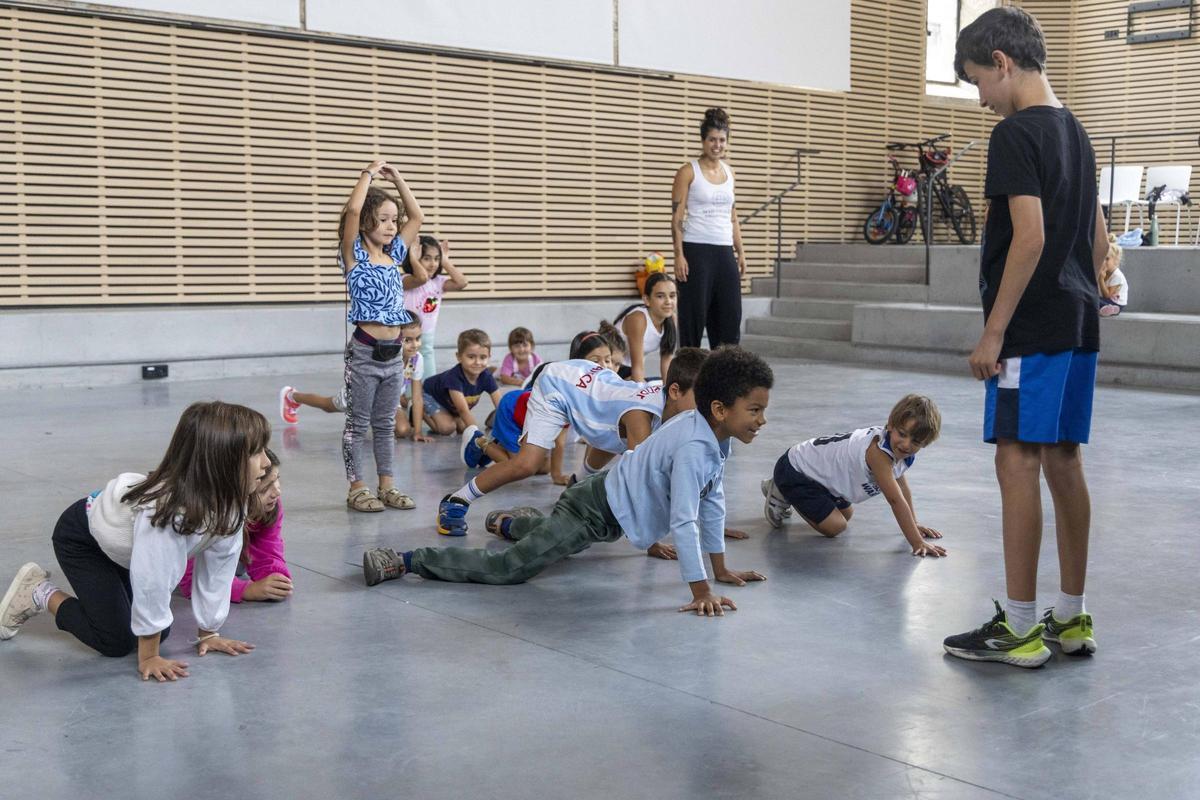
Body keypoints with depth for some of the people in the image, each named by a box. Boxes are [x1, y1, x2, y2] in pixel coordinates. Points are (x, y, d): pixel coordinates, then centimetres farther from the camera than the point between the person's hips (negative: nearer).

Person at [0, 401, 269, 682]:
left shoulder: (228, 501, -23)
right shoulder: (166, 509, -45)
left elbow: (217, 569, -12)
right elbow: (152, 584, -39)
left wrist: (208, 633, -4)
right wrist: (148, 658, -28)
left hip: (122, 543, 7)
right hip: (81, 537, -7)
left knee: (160, 633, 4)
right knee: (116, 642, -9)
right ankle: (41, 594, 12)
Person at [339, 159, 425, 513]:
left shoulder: (394, 255, 11)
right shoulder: (355, 255, -5)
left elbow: (417, 216, 18)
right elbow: (353, 210, -20)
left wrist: (396, 178, 12)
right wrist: (370, 173, -10)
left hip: (393, 353, 6)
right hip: (364, 352, -6)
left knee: (386, 423, 13)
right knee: (358, 423, 3)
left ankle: (387, 486, 19)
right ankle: (357, 489, 9)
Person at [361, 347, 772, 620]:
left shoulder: (712, 433, 0)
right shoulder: (693, 449, -30)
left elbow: (711, 501, 10)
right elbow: (684, 522, -35)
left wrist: (721, 569, 12)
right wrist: (701, 591, -34)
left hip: (610, 501, 10)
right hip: (597, 511, -10)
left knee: (562, 537, 40)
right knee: (509, 567, -14)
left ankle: (508, 523, 67)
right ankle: (404, 561, -13)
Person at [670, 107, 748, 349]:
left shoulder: (729, 172, 13)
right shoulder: (688, 172, -4)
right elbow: (677, 217, -8)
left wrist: (740, 252, 12)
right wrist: (679, 255, -15)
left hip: (724, 252, 6)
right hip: (696, 251, -6)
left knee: (730, 317, 5)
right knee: (694, 316, -2)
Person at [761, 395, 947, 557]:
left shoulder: (896, 445, -8)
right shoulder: (877, 451, -36)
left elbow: (902, 487, 10)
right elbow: (895, 500, -38)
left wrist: (914, 525, 9)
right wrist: (917, 543, -40)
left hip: (813, 466, 10)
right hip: (794, 471, -10)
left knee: (846, 515, 26)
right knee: (834, 527, -15)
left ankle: (785, 492, 36)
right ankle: (781, 495, 4)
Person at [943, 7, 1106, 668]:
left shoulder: (1016, 133, -12)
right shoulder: (1074, 130, 17)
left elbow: (1029, 236, -20)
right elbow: (1098, 240, 19)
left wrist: (994, 331, -17)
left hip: (1032, 331, -9)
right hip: (1077, 326, 9)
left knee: (1018, 462, -6)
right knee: (1063, 461, 11)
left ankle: (1020, 627, -1)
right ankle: (1071, 618, 18)